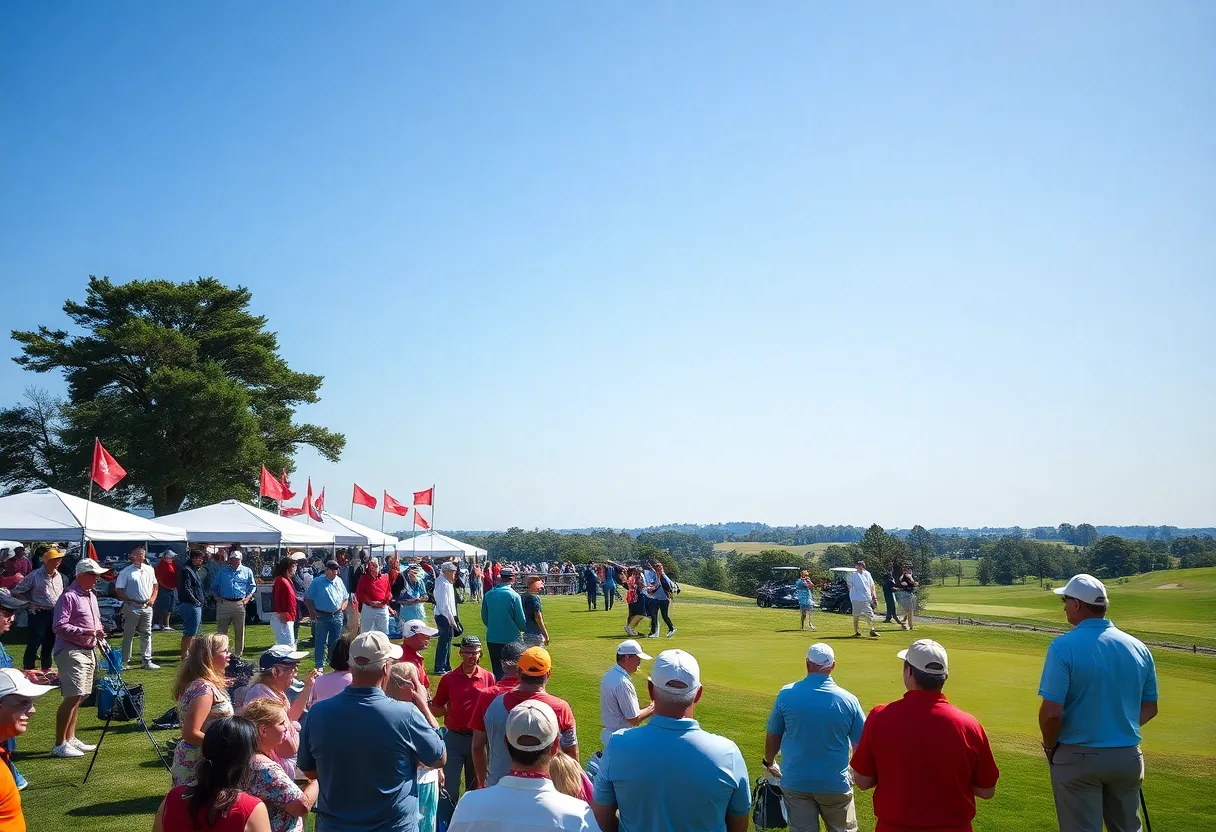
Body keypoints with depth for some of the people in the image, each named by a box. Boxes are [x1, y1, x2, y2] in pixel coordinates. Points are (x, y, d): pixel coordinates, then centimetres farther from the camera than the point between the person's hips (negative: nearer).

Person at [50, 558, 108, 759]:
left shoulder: (91, 596, 17)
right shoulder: (68, 597, -13)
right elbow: (59, 626, -20)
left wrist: (98, 632, 9)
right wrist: (83, 632, -26)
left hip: (87, 651, 10)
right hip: (70, 651, -10)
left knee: (79, 696, 15)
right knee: (72, 697, -13)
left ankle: (70, 739, 26)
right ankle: (59, 745, -8)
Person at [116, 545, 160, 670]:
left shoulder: (150, 570, 10)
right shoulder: (126, 572, -6)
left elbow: (155, 585, 19)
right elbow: (119, 590, -6)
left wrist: (152, 598, 5)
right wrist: (129, 601, -8)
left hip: (147, 607, 5)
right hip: (132, 607, -5)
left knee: (146, 634, 6)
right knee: (128, 635, 3)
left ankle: (147, 661, 10)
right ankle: (125, 661, 11)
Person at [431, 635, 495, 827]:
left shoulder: (488, 678, -3)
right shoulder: (448, 679, -3)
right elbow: (435, 709, 4)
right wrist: (448, 710, -14)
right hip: (453, 738, -1)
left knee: (476, 785, 14)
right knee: (449, 786, 2)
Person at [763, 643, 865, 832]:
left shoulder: (786, 694, -10)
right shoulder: (848, 700, -12)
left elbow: (772, 737, 0)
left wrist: (769, 763, 19)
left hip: (795, 782, 1)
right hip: (835, 784, -1)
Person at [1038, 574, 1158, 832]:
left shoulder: (1064, 646, -17)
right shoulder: (1138, 648, -1)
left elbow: (1052, 712, -20)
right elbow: (1149, 708, 9)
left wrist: (1049, 747, -3)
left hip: (1078, 757, -5)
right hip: (1128, 756, 5)